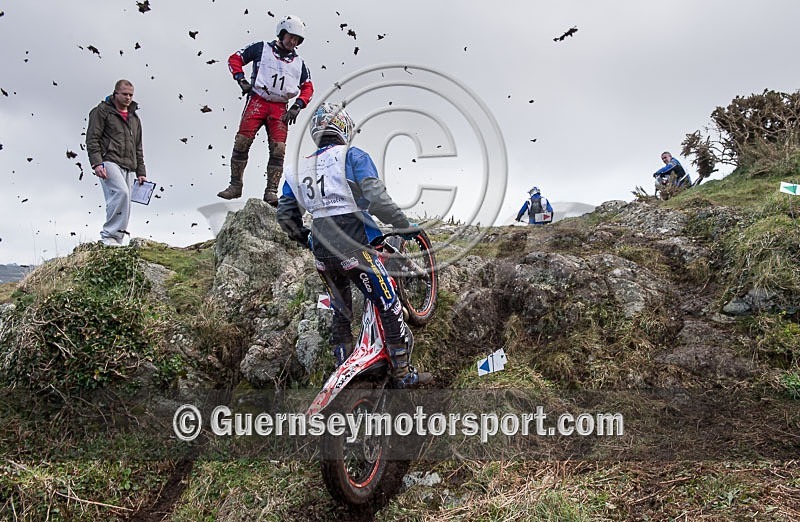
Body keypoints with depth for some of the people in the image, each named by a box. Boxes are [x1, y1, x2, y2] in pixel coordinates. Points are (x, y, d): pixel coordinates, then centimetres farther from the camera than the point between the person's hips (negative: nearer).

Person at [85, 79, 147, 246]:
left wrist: (140, 173, 18)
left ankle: (115, 240, 2)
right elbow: (92, 139, -1)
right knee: (121, 192, -28)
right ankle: (109, 235, -24)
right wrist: (96, 163, -15)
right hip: (109, 161, -6)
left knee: (125, 205, -1)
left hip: (128, 167, 7)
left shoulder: (134, 118, 25)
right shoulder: (102, 111, 7)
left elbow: (138, 148, 26)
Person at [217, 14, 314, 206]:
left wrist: (297, 106, 1)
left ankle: (271, 191, -5)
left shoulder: (299, 63, 16)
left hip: (280, 108, 2)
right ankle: (235, 185, -2)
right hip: (257, 101, -2)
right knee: (242, 142, -12)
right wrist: (241, 80, -4)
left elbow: (308, 87, 16)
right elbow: (235, 58, 11)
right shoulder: (262, 48, 9)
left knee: (278, 149, -10)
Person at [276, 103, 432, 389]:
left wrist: (307, 240, 29)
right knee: (389, 306, 5)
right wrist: (406, 227, -5)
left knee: (340, 312, 21)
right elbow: (377, 199, -16)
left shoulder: (298, 169, 13)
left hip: (322, 255, 6)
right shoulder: (353, 157, -3)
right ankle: (403, 373, 12)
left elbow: (285, 216, 14)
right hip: (354, 249, -6)